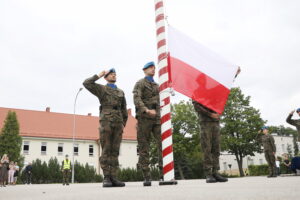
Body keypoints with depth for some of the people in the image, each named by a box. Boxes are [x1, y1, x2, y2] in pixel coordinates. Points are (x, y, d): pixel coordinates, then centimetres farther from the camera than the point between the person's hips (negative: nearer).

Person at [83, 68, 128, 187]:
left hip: (118, 123, 4)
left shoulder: (121, 92, 22)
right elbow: (86, 84, -6)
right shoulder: (101, 89, 11)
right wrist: (99, 75, 4)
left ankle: (113, 178, 0)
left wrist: (123, 124, 10)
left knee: (115, 151, 0)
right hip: (106, 121, -4)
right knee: (106, 151, -7)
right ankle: (106, 178, -6)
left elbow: (124, 110, 21)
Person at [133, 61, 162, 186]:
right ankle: (146, 177, 3)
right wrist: (147, 110, -28)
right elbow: (136, 99, -13)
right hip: (144, 118, -5)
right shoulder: (140, 84, 4)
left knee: (163, 144, -9)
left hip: (157, 119, 5)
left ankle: (164, 173, -6)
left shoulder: (157, 86, 23)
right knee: (144, 147, -1)